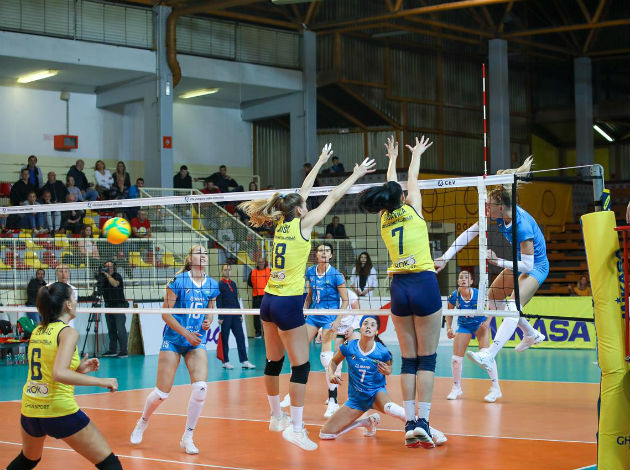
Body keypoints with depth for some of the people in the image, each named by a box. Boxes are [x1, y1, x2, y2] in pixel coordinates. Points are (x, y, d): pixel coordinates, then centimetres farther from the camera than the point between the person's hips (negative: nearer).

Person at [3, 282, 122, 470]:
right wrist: (101, 381, -23)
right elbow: (59, 374, -27)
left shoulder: (37, 332, 10)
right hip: (60, 412, -8)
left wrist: (78, 369, 12)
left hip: (29, 412, 8)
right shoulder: (68, 332, -12)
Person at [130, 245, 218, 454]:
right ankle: (142, 422, 29)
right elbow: (166, 313, -9)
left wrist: (208, 321, -5)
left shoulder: (212, 285, 3)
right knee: (162, 393, -4)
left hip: (197, 342, 4)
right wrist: (185, 333, -15)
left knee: (200, 387, -16)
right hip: (173, 340, -3)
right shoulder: (179, 281, -11)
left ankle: (187, 438, 1)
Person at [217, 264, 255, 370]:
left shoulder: (233, 284, 14)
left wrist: (240, 314, 13)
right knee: (225, 339, 0)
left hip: (235, 315, 6)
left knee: (240, 337, 1)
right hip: (225, 315, -6)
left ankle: (244, 361, 2)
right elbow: (218, 302, -8)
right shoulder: (219, 284, -5)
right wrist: (220, 317, -13)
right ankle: (225, 362, 7)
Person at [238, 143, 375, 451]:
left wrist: (320, 162, 31)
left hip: (268, 301, 8)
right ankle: (295, 427, -6)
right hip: (288, 303, -8)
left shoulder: (282, 223, 9)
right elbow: (333, 197, -1)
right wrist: (356, 174, 10)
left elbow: (301, 193, 22)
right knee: (301, 366, -3)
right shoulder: (302, 224, -8)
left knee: (274, 362, 17)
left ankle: (277, 417, 30)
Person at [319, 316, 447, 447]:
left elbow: (389, 368, 7)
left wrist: (387, 371, -16)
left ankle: (431, 431, -34)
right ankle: (368, 422, 20)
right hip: (356, 397, 4)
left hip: (377, 392, -3)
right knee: (325, 434, -4)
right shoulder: (349, 347, -11)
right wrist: (332, 375, -12)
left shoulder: (382, 351, -13)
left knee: (388, 407, -42)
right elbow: (333, 362, 8)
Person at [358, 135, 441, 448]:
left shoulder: (384, 219, 9)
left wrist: (392, 158, 43)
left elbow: (390, 186, 27)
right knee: (427, 358, -3)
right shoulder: (412, 210, -1)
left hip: (399, 287, 4)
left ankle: (409, 424, 1)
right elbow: (412, 180, 18)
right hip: (424, 284, -4)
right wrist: (416, 154, 35)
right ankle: (422, 421, -11)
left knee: (408, 359, 7)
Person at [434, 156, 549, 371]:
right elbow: (469, 233, -8)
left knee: (513, 305, -26)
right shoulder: (497, 215, -12)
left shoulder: (522, 225, -34)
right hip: (521, 262, 9)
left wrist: (499, 262, -26)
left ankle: (488, 356, -39)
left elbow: (527, 265, -30)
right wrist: (446, 257, -12)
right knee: (493, 296, 15)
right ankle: (532, 335, 30)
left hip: (536, 266, -9)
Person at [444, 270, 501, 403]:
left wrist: (487, 321, -23)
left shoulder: (478, 294, -25)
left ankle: (495, 388, -10)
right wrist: (449, 328, -10)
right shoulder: (454, 296, -19)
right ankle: (456, 388, 21)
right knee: (456, 358, -3)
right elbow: (449, 313, 0)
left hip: (480, 324, -2)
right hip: (463, 326, 3)